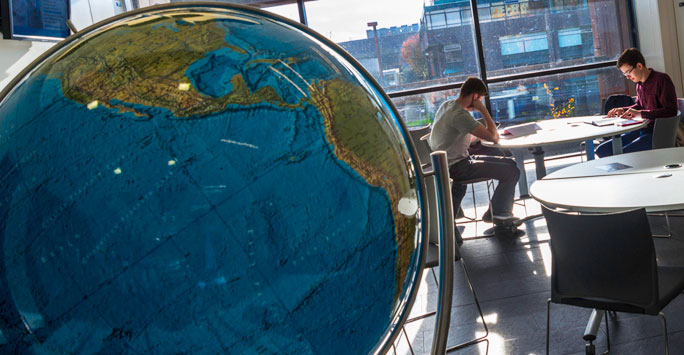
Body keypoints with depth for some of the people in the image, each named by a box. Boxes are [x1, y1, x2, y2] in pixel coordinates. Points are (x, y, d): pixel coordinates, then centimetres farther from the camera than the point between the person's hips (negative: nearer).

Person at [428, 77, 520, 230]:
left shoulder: (447, 105, 8)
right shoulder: (460, 115, -24)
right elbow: (494, 137, -24)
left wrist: (479, 135, 5)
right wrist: (483, 110, -15)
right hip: (456, 167, -10)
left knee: (510, 163, 13)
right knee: (512, 172, -12)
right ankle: (499, 216, 6)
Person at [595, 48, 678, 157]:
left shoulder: (662, 79, -11)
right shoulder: (639, 84, 13)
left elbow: (671, 111, -17)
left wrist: (640, 114, -22)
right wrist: (622, 110, 10)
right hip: (643, 130, 8)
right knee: (601, 150, -3)